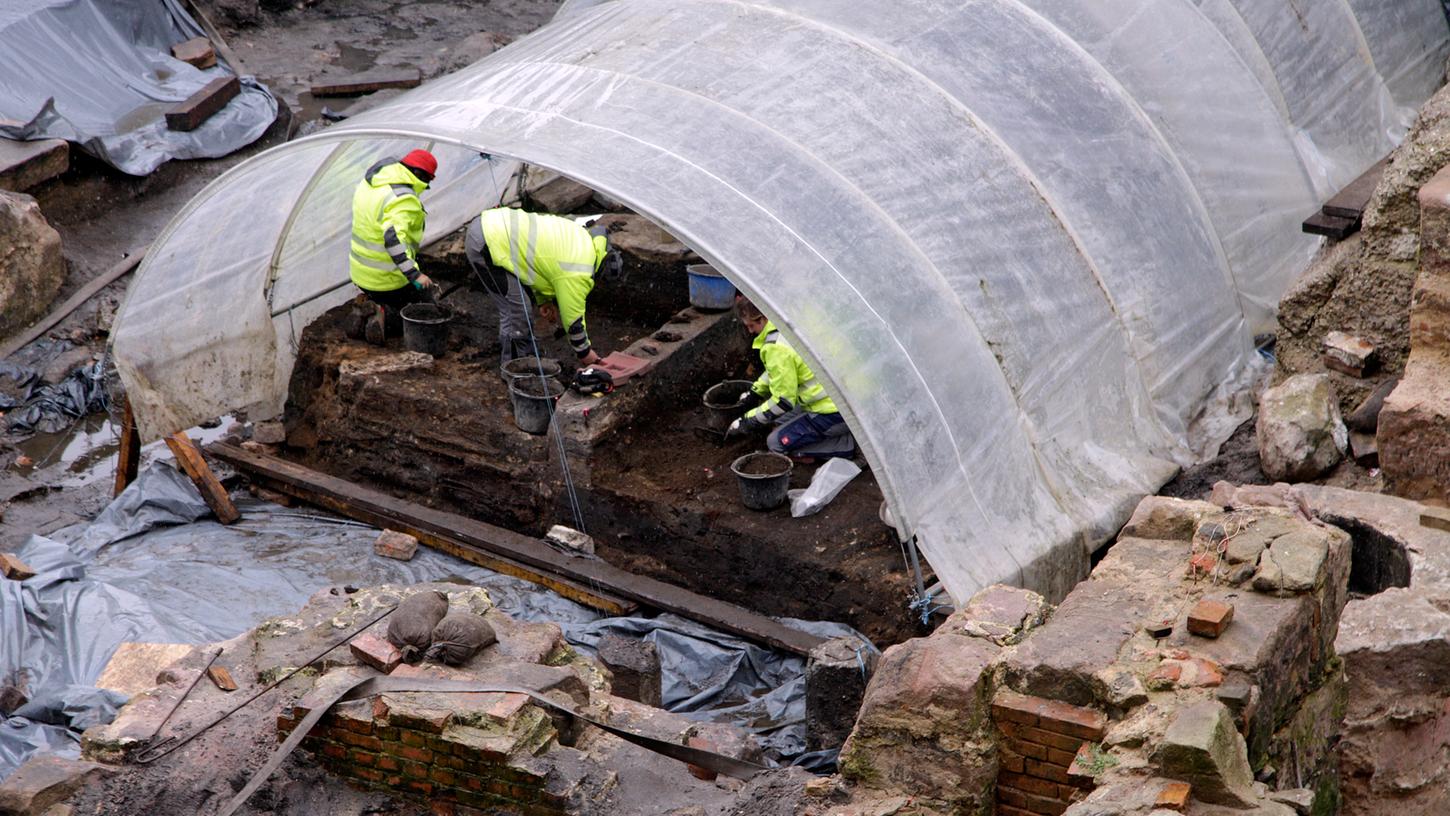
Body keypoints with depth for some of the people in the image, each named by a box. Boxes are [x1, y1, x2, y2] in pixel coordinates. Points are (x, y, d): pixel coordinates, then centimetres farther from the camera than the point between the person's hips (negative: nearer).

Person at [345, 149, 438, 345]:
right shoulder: (403, 199, -26)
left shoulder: (369, 181, 4)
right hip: (389, 277, -8)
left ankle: (365, 309, 1)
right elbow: (393, 237, -38)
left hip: (361, 271, 8)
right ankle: (385, 318, -15)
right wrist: (414, 274, -39)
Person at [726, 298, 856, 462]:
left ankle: (846, 445, -6)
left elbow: (783, 400, -15)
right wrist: (754, 391, 25)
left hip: (834, 413, -9)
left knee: (777, 443, -2)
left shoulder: (776, 347, -20)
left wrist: (746, 422, -5)